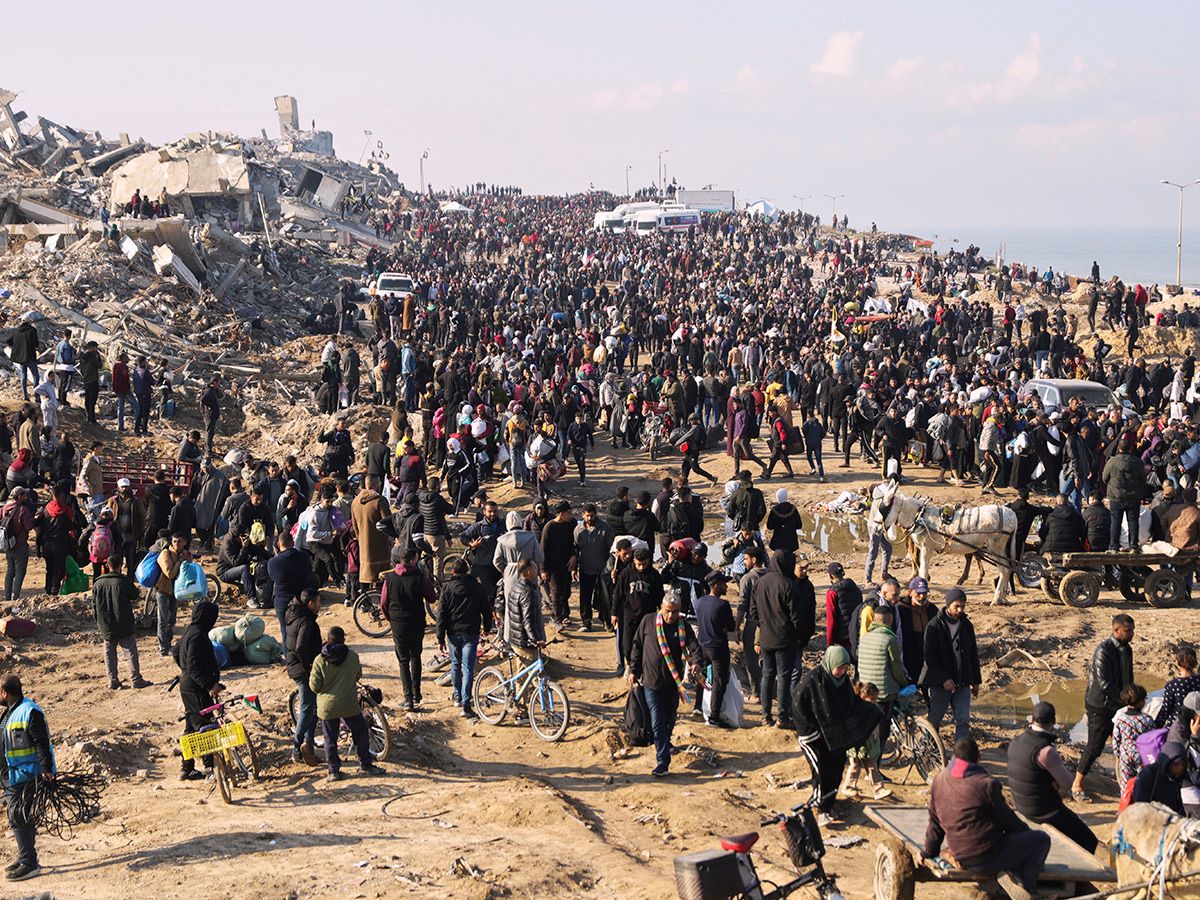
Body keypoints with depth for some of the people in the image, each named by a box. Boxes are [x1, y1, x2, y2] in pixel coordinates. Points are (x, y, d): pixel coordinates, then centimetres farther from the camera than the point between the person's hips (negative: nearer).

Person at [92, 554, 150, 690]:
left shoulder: (98, 583, 0)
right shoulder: (125, 582, -12)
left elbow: (94, 605, 7)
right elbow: (137, 596, 4)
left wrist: (98, 623, 18)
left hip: (105, 627, 3)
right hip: (124, 627, -3)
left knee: (109, 654, 12)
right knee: (131, 652, 5)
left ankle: (113, 681, 13)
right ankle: (137, 680, 7)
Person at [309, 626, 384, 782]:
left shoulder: (319, 660, -12)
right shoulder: (353, 656, -9)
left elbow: (314, 687, -9)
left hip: (327, 706, 0)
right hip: (349, 704, 0)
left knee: (330, 739, 10)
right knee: (361, 732, 17)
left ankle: (334, 770, 14)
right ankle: (365, 765, 23)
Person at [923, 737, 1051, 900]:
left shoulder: (939, 780, 5)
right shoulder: (986, 783, -14)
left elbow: (935, 822, 13)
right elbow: (1006, 818, -2)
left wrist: (928, 852, 25)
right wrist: (1026, 830, 18)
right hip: (988, 854, -8)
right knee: (1042, 839, 5)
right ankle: (1025, 883, -12)